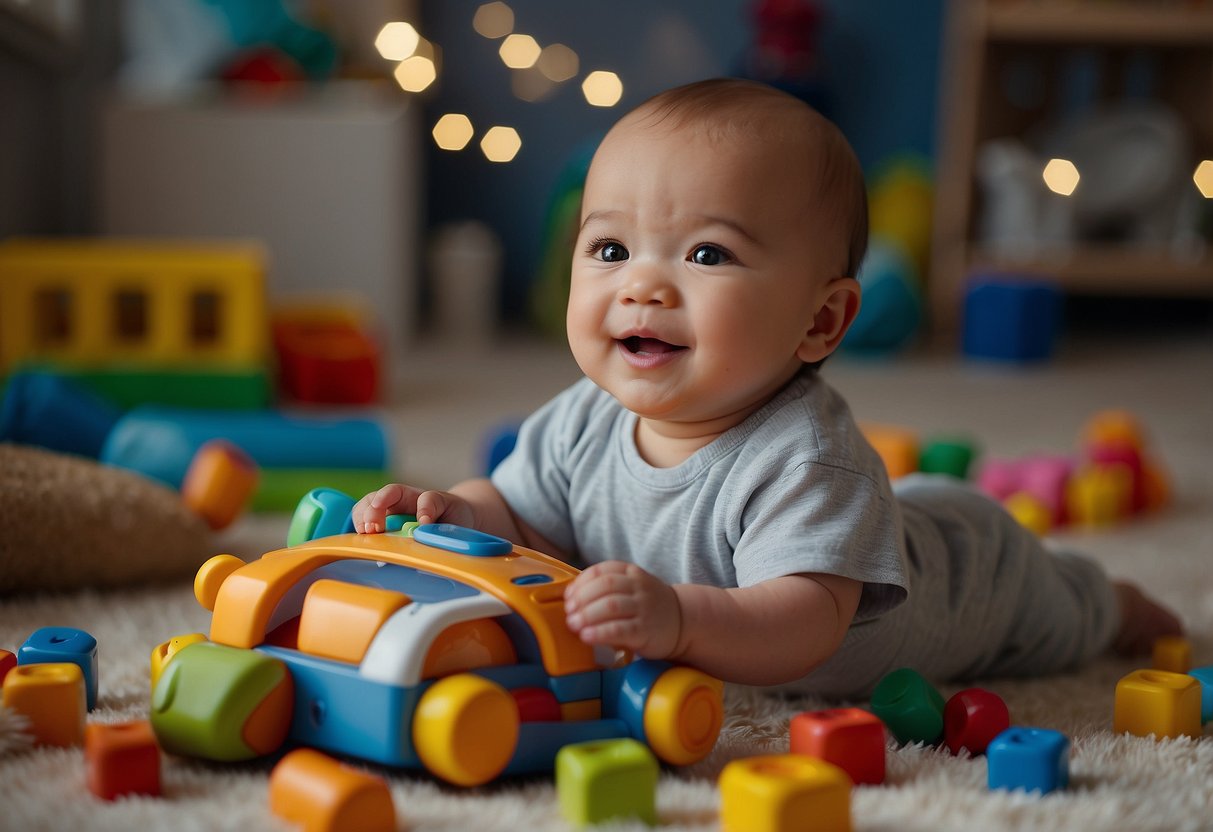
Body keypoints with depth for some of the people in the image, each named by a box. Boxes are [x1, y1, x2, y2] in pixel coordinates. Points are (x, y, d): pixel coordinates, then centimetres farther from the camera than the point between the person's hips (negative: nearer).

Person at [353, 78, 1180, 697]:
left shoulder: (803, 459, -48)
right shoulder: (582, 426, -27)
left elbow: (804, 629, -56)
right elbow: (523, 523, -16)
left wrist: (679, 619, -74)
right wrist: (454, 513, -38)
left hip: (961, 554, -4)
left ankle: (1112, 601, 59)